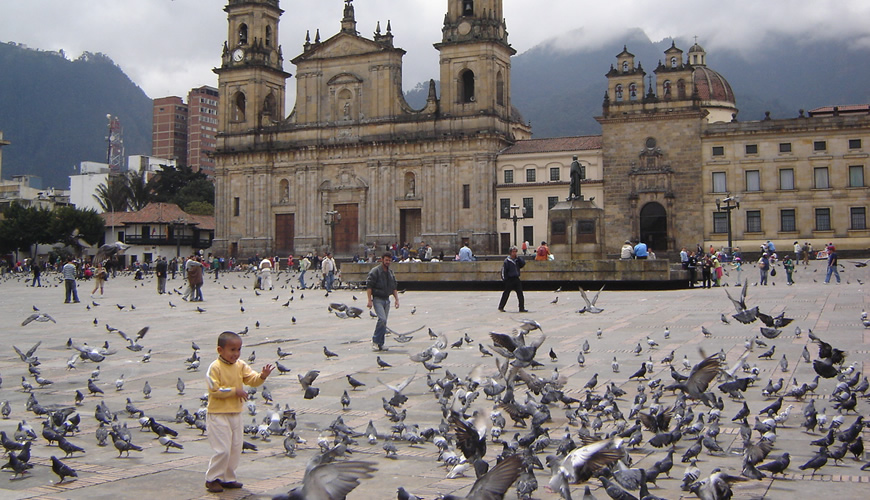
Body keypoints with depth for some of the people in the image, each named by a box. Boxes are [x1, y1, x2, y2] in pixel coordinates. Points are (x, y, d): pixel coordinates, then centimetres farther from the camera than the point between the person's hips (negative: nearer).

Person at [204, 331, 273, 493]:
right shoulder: (215, 367, -14)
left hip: (236, 413, 7)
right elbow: (215, 390, -18)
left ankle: (228, 478, 23)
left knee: (236, 448, 11)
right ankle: (212, 479, 8)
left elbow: (252, 380, 1)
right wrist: (234, 391, -18)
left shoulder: (240, 366, 6)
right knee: (222, 449, -8)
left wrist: (262, 376, -19)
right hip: (218, 414, -7)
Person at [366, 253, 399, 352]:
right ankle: (375, 341, -8)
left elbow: (394, 288, 21)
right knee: (382, 319, -20)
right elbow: (368, 286, -10)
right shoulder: (375, 271, -7)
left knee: (384, 322, 4)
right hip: (377, 299, -6)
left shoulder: (391, 273, 15)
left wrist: (397, 299, 10)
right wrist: (369, 300, -17)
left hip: (387, 300, 6)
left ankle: (380, 343, 10)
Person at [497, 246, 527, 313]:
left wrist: (518, 258, -7)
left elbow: (523, 263, -2)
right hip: (509, 279, -5)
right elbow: (503, 269, -8)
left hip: (516, 279, 5)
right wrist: (504, 278, -11)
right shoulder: (507, 260, -7)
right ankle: (501, 307, 15)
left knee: (520, 293, 0)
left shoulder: (517, 260, 11)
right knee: (506, 293, 3)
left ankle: (522, 308, 4)